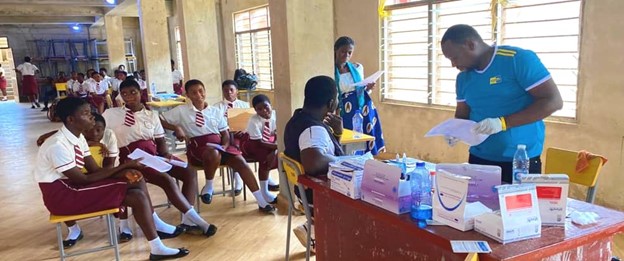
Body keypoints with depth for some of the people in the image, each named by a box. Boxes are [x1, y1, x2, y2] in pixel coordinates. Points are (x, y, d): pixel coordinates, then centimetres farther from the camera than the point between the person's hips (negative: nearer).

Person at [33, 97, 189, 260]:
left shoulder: (77, 138, 7)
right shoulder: (57, 145, -22)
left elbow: (95, 170, 4)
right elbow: (82, 180, -19)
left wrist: (124, 172, -15)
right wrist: (122, 166, -15)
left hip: (71, 185, 9)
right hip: (61, 195, -9)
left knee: (135, 180, -3)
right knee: (137, 195, -19)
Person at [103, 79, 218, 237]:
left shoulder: (152, 115, 16)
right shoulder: (112, 114, 6)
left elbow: (160, 141, 14)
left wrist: (165, 154, -5)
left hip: (154, 154, 6)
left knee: (189, 173, -15)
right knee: (167, 180, -28)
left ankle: (187, 220, -18)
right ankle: (197, 221, -24)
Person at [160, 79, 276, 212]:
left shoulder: (215, 111, 15)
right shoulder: (181, 111, 7)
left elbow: (225, 133, 15)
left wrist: (225, 145, -6)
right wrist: (176, 128, -11)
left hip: (218, 145, 4)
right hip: (198, 147, -4)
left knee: (240, 161, -20)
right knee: (214, 154, -40)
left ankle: (262, 202, -18)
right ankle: (208, 187, -10)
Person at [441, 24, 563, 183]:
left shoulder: (519, 59, -12)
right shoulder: (463, 77, 7)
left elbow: (553, 101, -16)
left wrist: (503, 123, -24)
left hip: (521, 161, -5)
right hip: (478, 159, 5)